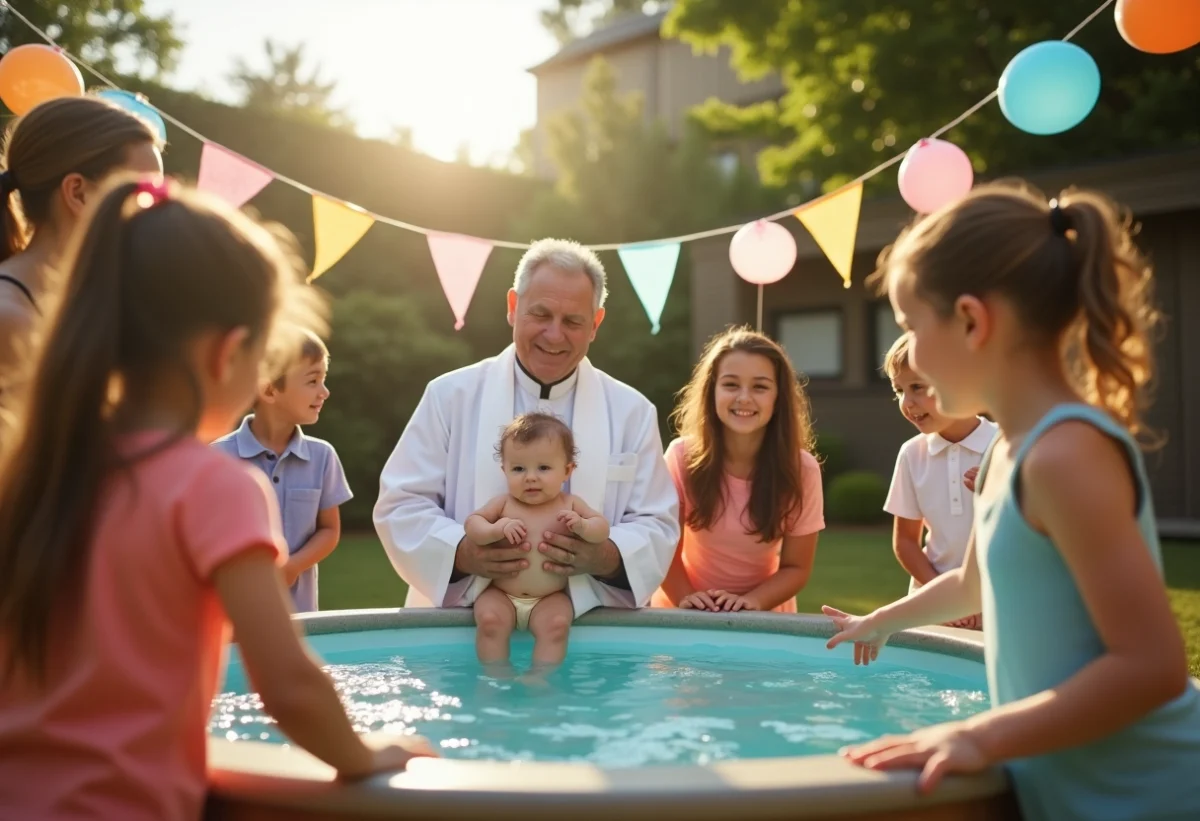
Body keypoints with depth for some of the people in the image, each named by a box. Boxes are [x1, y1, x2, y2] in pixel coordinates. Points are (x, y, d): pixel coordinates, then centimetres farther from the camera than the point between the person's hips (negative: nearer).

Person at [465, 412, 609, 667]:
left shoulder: (570, 505, 0)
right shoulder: (504, 504, 0)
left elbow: (602, 528, -2)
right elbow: (472, 523, -6)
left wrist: (581, 526, -25)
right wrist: (497, 529, -26)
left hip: (550, 598, 0)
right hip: (500, 595, 0)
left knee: (556, 623, -25)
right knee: (489, 619, -24)